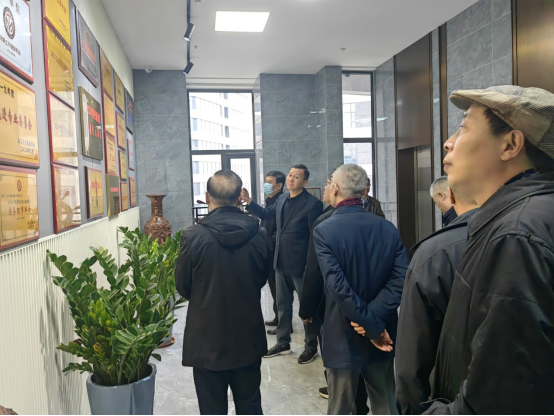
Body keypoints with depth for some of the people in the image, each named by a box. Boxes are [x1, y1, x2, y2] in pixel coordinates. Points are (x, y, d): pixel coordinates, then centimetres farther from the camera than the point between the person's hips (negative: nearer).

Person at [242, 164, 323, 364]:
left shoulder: (312, 203, -15)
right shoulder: (282, 200, 6)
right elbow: (266, 214, 20)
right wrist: (249, 202, 5)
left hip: (301, 265, -7)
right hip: (281, 263, 7)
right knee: (282, 305, 18)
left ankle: (311, 347, 27)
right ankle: (283, 343, 35)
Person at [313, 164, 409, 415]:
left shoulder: (324, 231, -16)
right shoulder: (388, 229, -3)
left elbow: (338, 287, -24)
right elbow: (402, 278, -12)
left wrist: (373, 327, -17)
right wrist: (374, 318, -16)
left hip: (343, 337, -4)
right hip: (383, 335, 4)